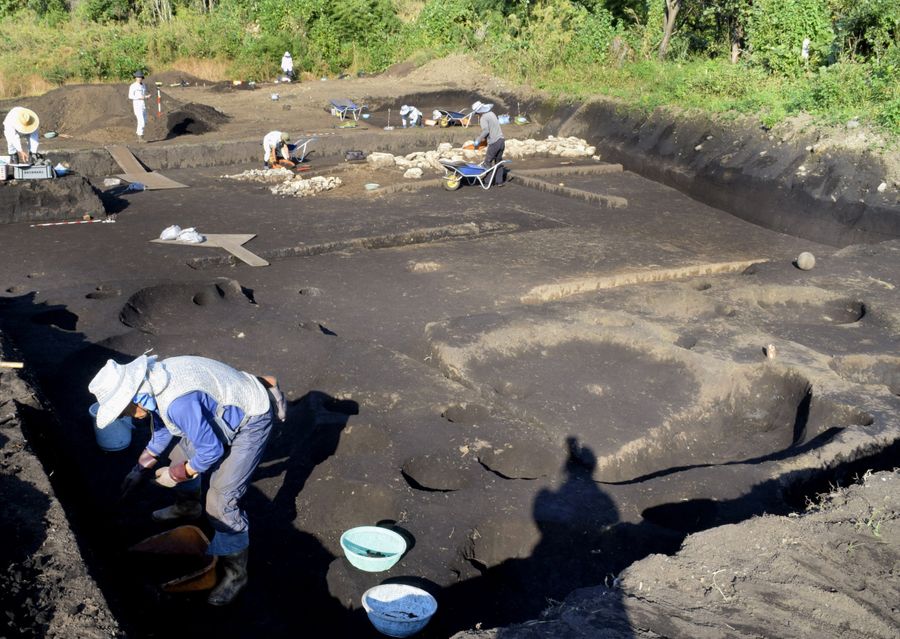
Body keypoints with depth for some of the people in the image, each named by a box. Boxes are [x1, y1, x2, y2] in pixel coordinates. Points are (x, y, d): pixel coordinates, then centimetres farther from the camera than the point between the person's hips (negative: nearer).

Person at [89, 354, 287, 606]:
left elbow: (212, 449, -26)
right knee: (181, 455, 24)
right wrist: (141, 468, 19)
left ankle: (235, 573, 7)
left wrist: (178, 474, -11)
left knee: (221, 501, -11)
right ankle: (187, 508, 53)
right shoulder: (151, 382, -6)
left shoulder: (178, 402, -37)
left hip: (251, 419, -9)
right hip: (224, 412, 9)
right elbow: (162, 427, 14)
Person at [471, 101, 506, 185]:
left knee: (487, 162, 0)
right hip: (501, 140, 8)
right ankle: (499, 181, 16)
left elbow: (485, 131, -20)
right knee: (498, 161, 15)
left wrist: (478, 140, -12)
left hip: (494, 142, -8)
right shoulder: (492, 114, 17)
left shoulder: (483, 118, -9)